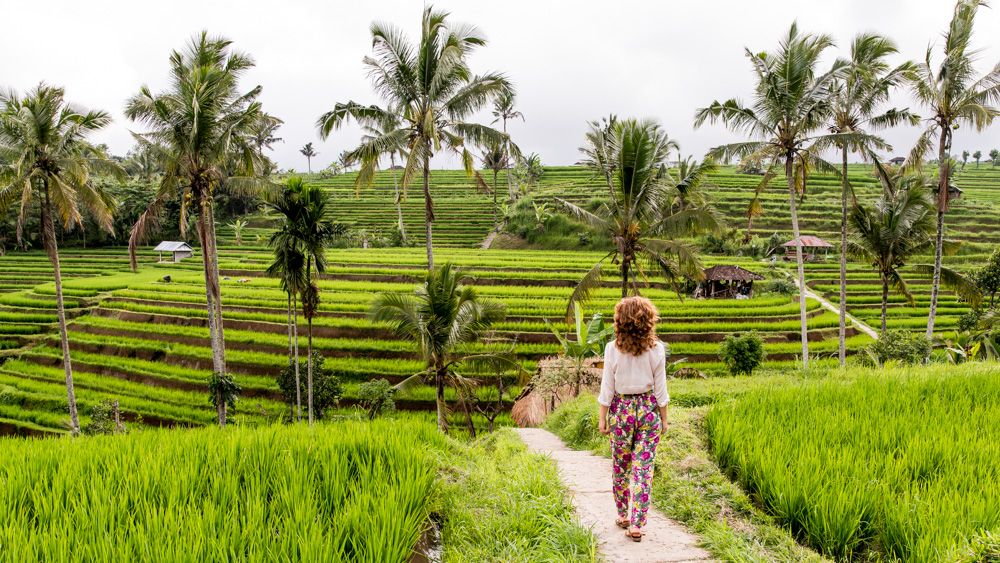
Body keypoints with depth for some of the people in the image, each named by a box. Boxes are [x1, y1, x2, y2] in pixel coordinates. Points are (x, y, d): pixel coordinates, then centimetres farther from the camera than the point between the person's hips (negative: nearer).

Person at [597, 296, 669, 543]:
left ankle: (623, 515, 29)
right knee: (644, 467, 3)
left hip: (620, 408, 0)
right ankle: (637, 525, 2)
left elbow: (607, 387, -5)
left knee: (621, 466, 16)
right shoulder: (656, 349, -8)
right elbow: (660, 388, -2)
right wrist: (664, 418, 9)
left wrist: (603, 418, 4)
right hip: (648, 409, 0)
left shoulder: (613, 349, -10)